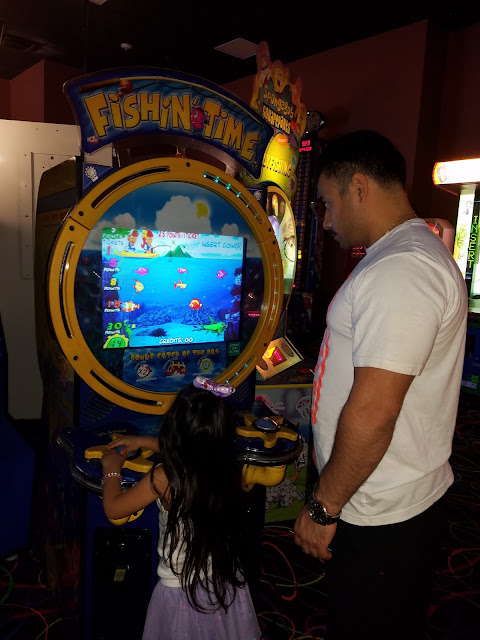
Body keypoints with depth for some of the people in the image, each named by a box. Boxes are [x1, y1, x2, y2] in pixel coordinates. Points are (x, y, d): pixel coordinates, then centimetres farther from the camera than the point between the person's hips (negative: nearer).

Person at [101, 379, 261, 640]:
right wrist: (143, 441, 15)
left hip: (181, 592, -4)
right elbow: (195, 454, 8)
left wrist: (112, 469, 5)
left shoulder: (165, 477, -27)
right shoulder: (228, 468, -14)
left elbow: (113, 509, -11)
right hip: (227, 586, 4)